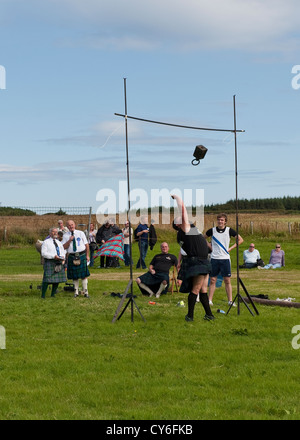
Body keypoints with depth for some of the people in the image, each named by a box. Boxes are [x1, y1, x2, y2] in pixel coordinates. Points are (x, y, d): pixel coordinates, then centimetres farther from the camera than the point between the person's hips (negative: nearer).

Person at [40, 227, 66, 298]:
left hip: (59, 262, 6)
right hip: (49, 262, -6)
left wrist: (63, 257, -1)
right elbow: (43, 253, -10)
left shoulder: (59, 242, 20)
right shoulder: (46, 242, -1)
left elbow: (63, 251, 23)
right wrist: (53, 256, -19)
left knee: (57, 279, 4)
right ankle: (43, 295, -6)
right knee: (47, 279, -12)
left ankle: (53, 294, 17)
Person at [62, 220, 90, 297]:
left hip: (82, 256, -1)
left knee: (84, 275, -1)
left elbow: (86, 245, 8)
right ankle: (76, 292, 17)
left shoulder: (81, 233, 4)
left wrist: (87, 255, 6)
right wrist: (69, 240, -16)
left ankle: (85, 292, 7)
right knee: (74, 276, 6)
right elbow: (64, 247, -2)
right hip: (72, 256, 1)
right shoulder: (65, 236, 4)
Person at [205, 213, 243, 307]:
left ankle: (230, 301, 4)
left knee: (227, 280, 0)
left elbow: (240, 240, 8)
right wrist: (210, 246, 5)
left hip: (225, 258, -1)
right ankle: (210, 300, 8)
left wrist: (230, 248, 0)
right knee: (212, 280, 3)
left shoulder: (229, 230, -1)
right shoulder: (212, 230, 2)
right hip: (214, 258, 1)